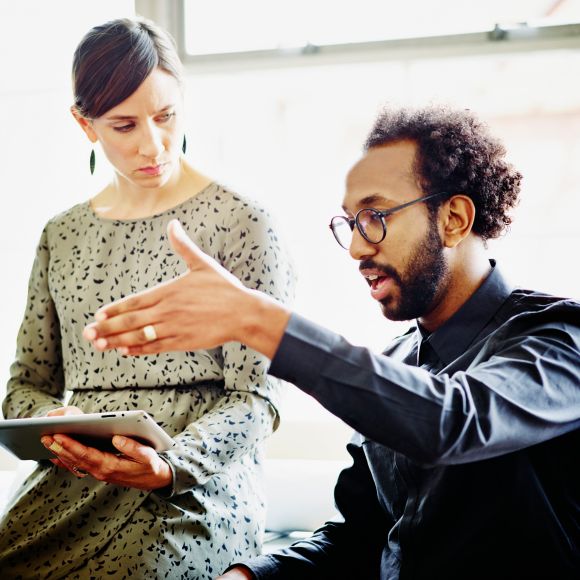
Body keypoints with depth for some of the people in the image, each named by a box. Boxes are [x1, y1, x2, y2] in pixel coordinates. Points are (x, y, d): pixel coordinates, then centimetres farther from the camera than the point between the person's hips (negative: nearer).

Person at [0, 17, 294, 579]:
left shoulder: (240, 222, -1)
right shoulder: (62, 235, 13)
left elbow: (256, 396, -4)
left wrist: (171, 464, -21)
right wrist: (51, 424, -7)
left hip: (197, 488, -4)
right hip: (68, 483, 5)